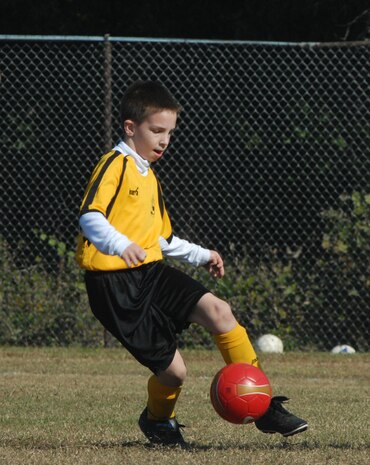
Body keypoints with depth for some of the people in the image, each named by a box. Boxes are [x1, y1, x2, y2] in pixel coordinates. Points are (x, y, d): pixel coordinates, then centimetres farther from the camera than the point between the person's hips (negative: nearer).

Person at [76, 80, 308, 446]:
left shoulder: (149, 177, 21)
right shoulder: (115, 166, -9)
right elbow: (89, 217, -25)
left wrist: (200, 255, 28)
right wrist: (121, 245, -40)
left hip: (151, 271, 8)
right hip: (114, 284, -8)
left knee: (217, 310, -13)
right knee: (172, 370, -8)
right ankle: (157, 420, 28)